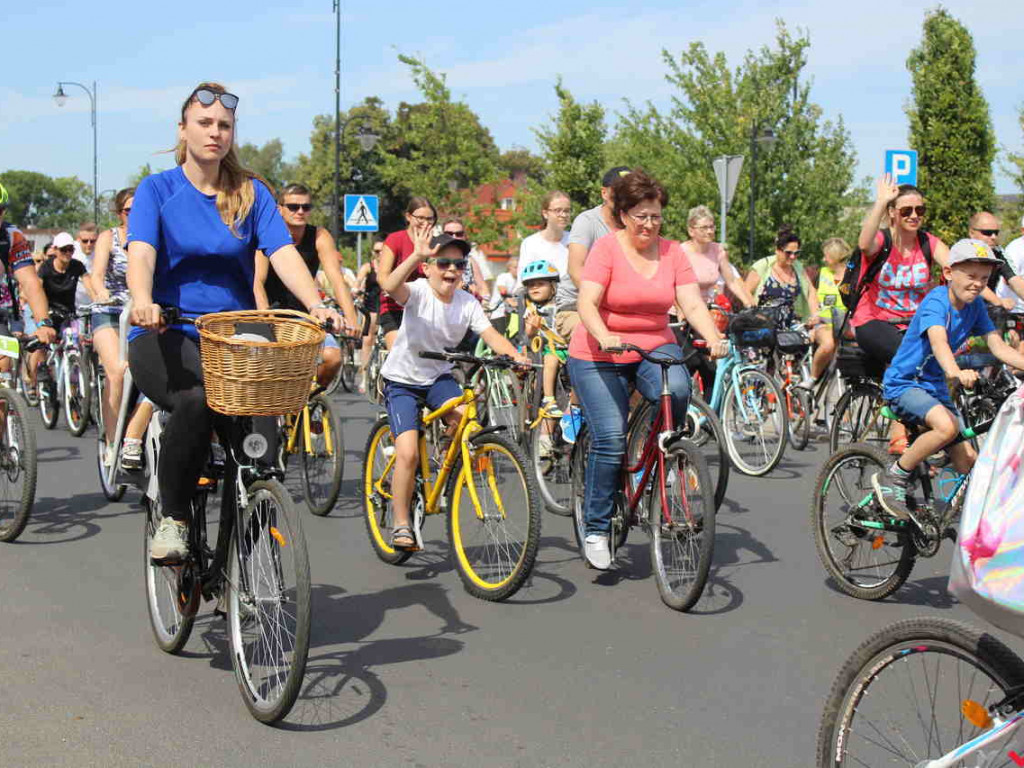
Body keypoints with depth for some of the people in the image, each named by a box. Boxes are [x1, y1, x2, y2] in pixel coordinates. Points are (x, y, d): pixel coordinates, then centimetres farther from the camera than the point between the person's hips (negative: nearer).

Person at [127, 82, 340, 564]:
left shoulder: (251, 194, 10)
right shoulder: (157, 190, 5)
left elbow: (283, 253, -4)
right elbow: (141, 252, -12)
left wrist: (317, 306, -22)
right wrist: (143, 302, -34)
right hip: (167, 335, -2)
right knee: (196, 400, -34)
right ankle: (172, 519, -12)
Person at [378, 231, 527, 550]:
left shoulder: (467, 302, -7)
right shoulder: (418, 293, -19)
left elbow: (491, 335, -16)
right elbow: (390, 286, -40)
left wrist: (515, 356, -35)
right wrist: (417, 255, -54)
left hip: (438, 377, 4)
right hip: (402, 381, -4)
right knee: (408, 453, -17)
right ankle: (401, 524, -1)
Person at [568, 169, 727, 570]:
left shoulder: (672, 252, 2)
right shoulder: (606, 248, -9)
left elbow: (692, 303, -5)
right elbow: (587, 302, -20)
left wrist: (713, 338, -24)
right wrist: (604, 337, -39)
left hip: (655, 349, 3)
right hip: (599, 357, -3)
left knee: (678, 389, -29)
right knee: (610, 439, -13)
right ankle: (596, 529, 2)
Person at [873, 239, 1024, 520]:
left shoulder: (975, 305, 1)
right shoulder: (936, 300, -20)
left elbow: (998, 346, -4)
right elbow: (938, 341, -37)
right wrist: (956, 373, -56)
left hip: (935, 386, 7)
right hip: (903, 383, -7)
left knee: (968, 464, -2)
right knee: (947, 426, -34)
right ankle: (892, 479, -16)